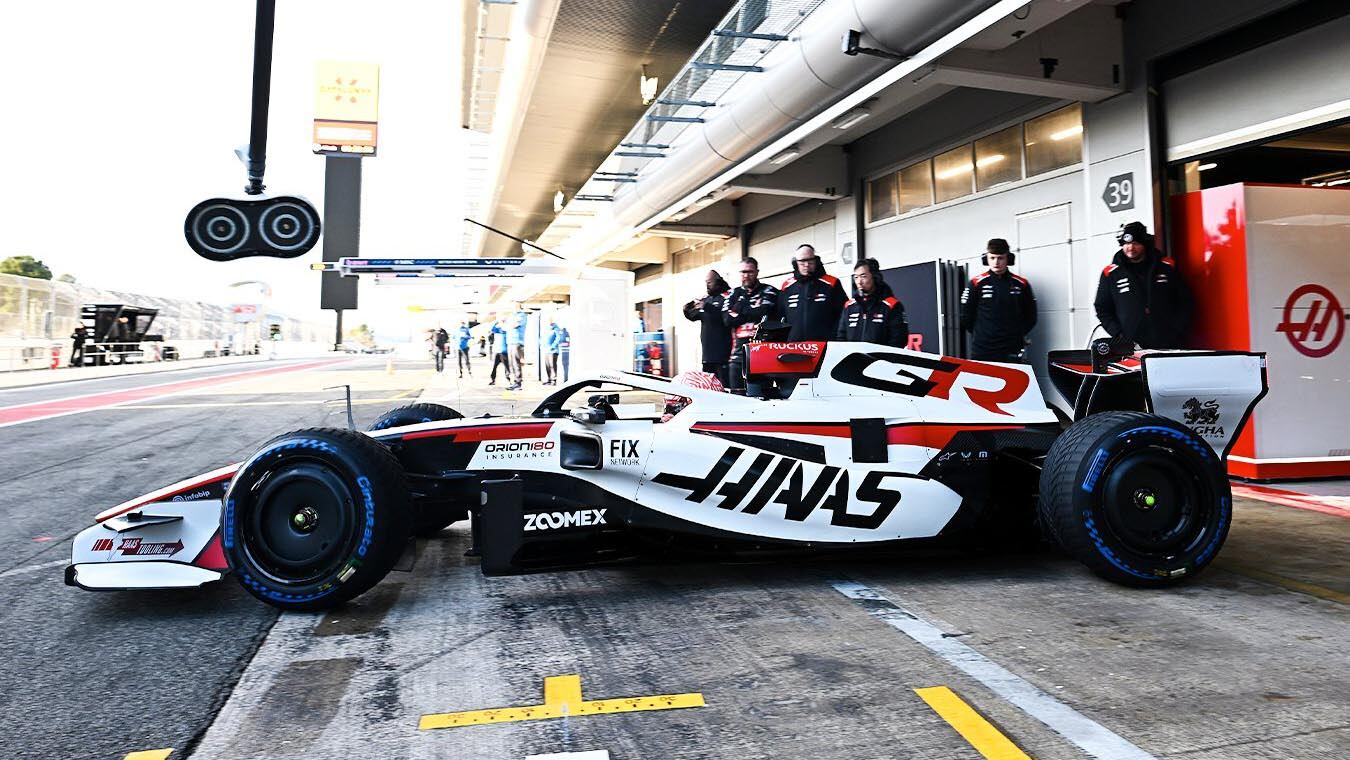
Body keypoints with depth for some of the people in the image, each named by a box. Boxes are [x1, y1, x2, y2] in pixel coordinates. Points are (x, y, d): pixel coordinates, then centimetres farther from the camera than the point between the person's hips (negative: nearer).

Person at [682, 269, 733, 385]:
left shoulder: (727, 296, -4)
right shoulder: (706, 298, 18)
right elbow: (694, 317, 22)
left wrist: (706, 307, -26)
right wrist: (687, 311, 1)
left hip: (722, 350, -7)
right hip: (708, 349, 8)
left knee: (724, 384, -11)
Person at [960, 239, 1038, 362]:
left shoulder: (1021, 284, 7)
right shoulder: (976, 283, 1)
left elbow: (1030, 316, 15)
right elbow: (966, 317, 5)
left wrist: (1017, 335, 8)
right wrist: (981, 335, 6)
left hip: (1012, 352, 2)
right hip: (982, 351, -2)